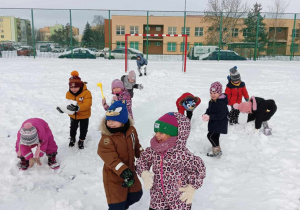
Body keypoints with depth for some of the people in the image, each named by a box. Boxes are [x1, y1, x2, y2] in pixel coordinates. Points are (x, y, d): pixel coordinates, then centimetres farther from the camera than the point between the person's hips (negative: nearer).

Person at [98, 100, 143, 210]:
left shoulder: (131, 130, -5)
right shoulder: (106, 139, -26)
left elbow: (136, 147, 12)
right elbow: (112, 160, -31)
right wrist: (124, 173, -38)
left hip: (130, 171, 7)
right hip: (114, 177, -6)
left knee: (136, 195, 25)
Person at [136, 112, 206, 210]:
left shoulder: (182, 154, -25)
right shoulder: (153, 151, -9)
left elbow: (199, 168, -13)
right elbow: (142, 161, 7)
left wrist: (192, 188, -16)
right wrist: (144, 173, -11)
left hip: (180, 198, -4)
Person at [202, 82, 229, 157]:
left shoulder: (222, 103, -25)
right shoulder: (212, 101, 5)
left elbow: (221, 115, -29)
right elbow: (209, 110, 14)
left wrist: (210, 117, -32)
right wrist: (206, 114, -7)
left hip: (220, 124, -10)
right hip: (214, 123, 10)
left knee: (211, 136, -12)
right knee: (215, 136, 20)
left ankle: (217, 151, 1)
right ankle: (216, 150, 37)